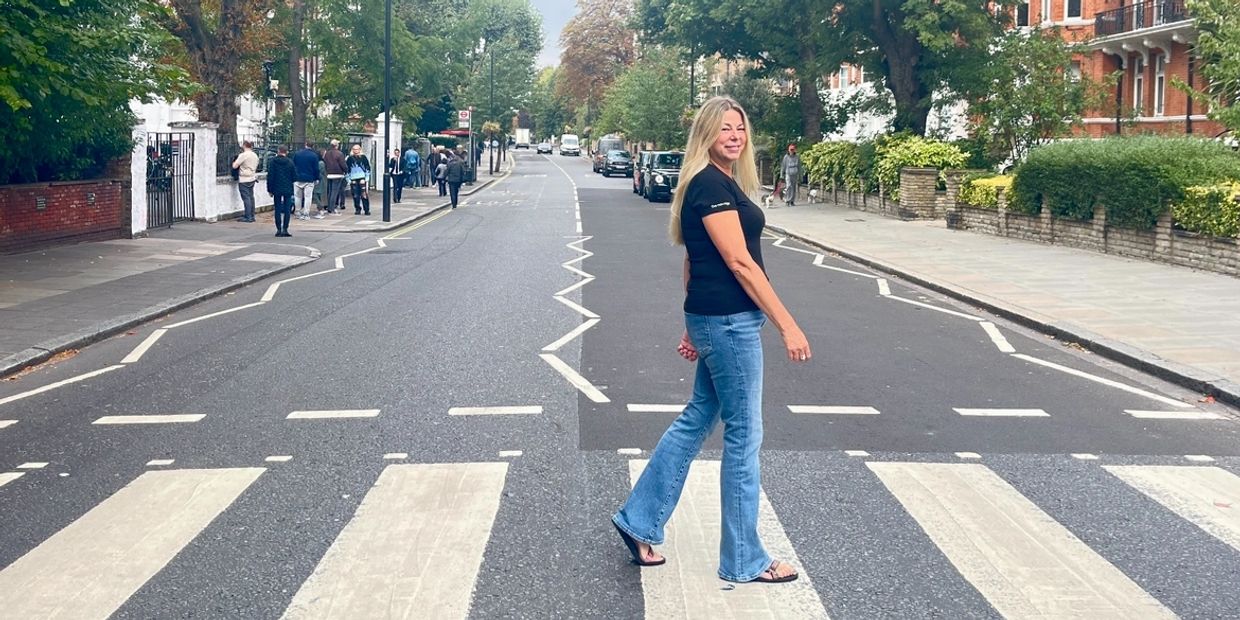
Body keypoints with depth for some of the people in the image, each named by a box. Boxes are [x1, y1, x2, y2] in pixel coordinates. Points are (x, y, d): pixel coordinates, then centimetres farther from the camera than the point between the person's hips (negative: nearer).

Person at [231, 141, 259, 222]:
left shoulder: (243, 155, -14)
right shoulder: (255, 156, 11)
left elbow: (234, 166, -14)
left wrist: (234, 162, 5)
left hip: (244, 179, -8)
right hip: (252, 178, 8)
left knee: (246, 198, -6)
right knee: (251, 197, 12)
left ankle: (248, 217, -6)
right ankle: (252, 216, 15)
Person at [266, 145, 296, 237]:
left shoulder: (272, 162, -5)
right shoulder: (290, 162, -5)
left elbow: (270, 176, -3)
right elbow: (294, 177, -1)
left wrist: (270, 189, 4)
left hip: (276, 189, 0)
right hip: (288, 189, 0)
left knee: (277, 209, 7)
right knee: (287, 209, 3)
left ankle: (279, 229, 6)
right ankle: (285, 229, -2)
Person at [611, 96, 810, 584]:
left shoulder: (721, 182, 15)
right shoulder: (712, 185, -16)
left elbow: (694, 261, 18)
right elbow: (740, 262, -21)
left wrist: (694, 327, 21)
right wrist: (787, 325, -21)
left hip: (713, 317, 10)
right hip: (730, 319, -10)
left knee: (698, 418, 17)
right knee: (744, 434, -1)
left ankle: (638, 522, 25)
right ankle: (744, 561, 10)